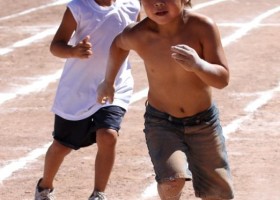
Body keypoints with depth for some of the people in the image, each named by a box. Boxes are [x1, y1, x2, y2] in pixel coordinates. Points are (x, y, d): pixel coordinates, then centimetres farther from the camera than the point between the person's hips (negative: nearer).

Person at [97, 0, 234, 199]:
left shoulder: (203, 26, -24)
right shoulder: (138, 35, -19)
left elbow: (223, 79, -22)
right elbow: (119, 44, 6)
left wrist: (198, 65, -41)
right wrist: (108, 82, 17)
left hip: (203, 123, 1)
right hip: (161, 123, -1)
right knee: (172, 181, -26)